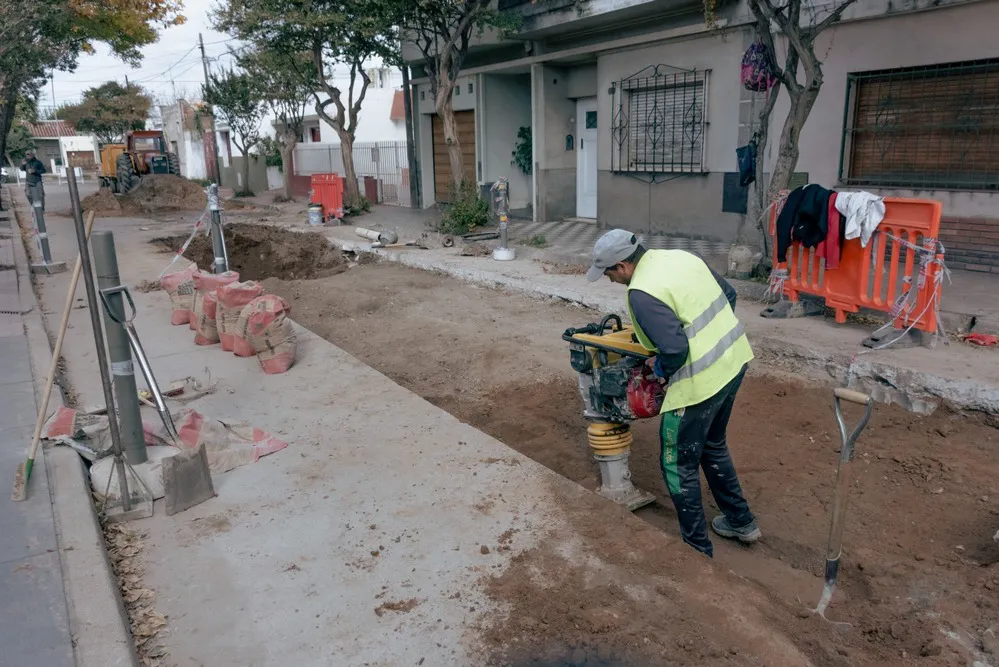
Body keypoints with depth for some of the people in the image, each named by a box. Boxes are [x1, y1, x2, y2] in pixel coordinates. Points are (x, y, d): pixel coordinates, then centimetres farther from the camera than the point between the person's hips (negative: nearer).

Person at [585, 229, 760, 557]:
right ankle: (741, 521, 43)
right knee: (713, 446, 29)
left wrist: (660, 367, -7)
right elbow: (728, 294, 15)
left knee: (679, 466, 10)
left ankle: (697, 548, 24)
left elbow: (675, 350, -28)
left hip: (701, 381, -9)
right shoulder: (680, 256, 5)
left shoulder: (641, 292, -21)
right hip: (733, 360, 9)